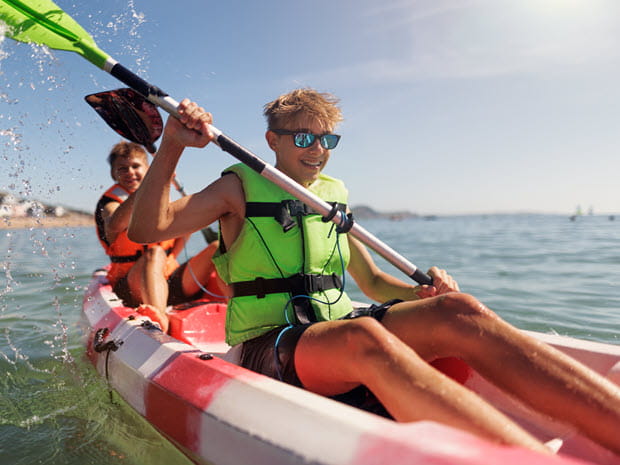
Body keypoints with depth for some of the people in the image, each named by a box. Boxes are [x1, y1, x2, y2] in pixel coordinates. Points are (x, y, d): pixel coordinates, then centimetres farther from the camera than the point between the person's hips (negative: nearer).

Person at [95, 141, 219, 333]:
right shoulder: (111, 203, 1)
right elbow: (115, 225, -28)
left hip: (171, 283, 6)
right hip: (130, 287, -5)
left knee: (217, 248, -14)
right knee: (154, 254, -37)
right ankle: (159, 317, -63)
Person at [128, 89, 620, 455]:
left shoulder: (333, 195, 18)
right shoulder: (240, 188, 5)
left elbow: (373, 281, 21)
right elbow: (147, 229, -5)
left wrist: (419, 293, 0)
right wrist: (172, 146, -17)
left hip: (337, 327, 5)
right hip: (271, 349, -4)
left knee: (458, 310, -23)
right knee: (364, 337, -39)